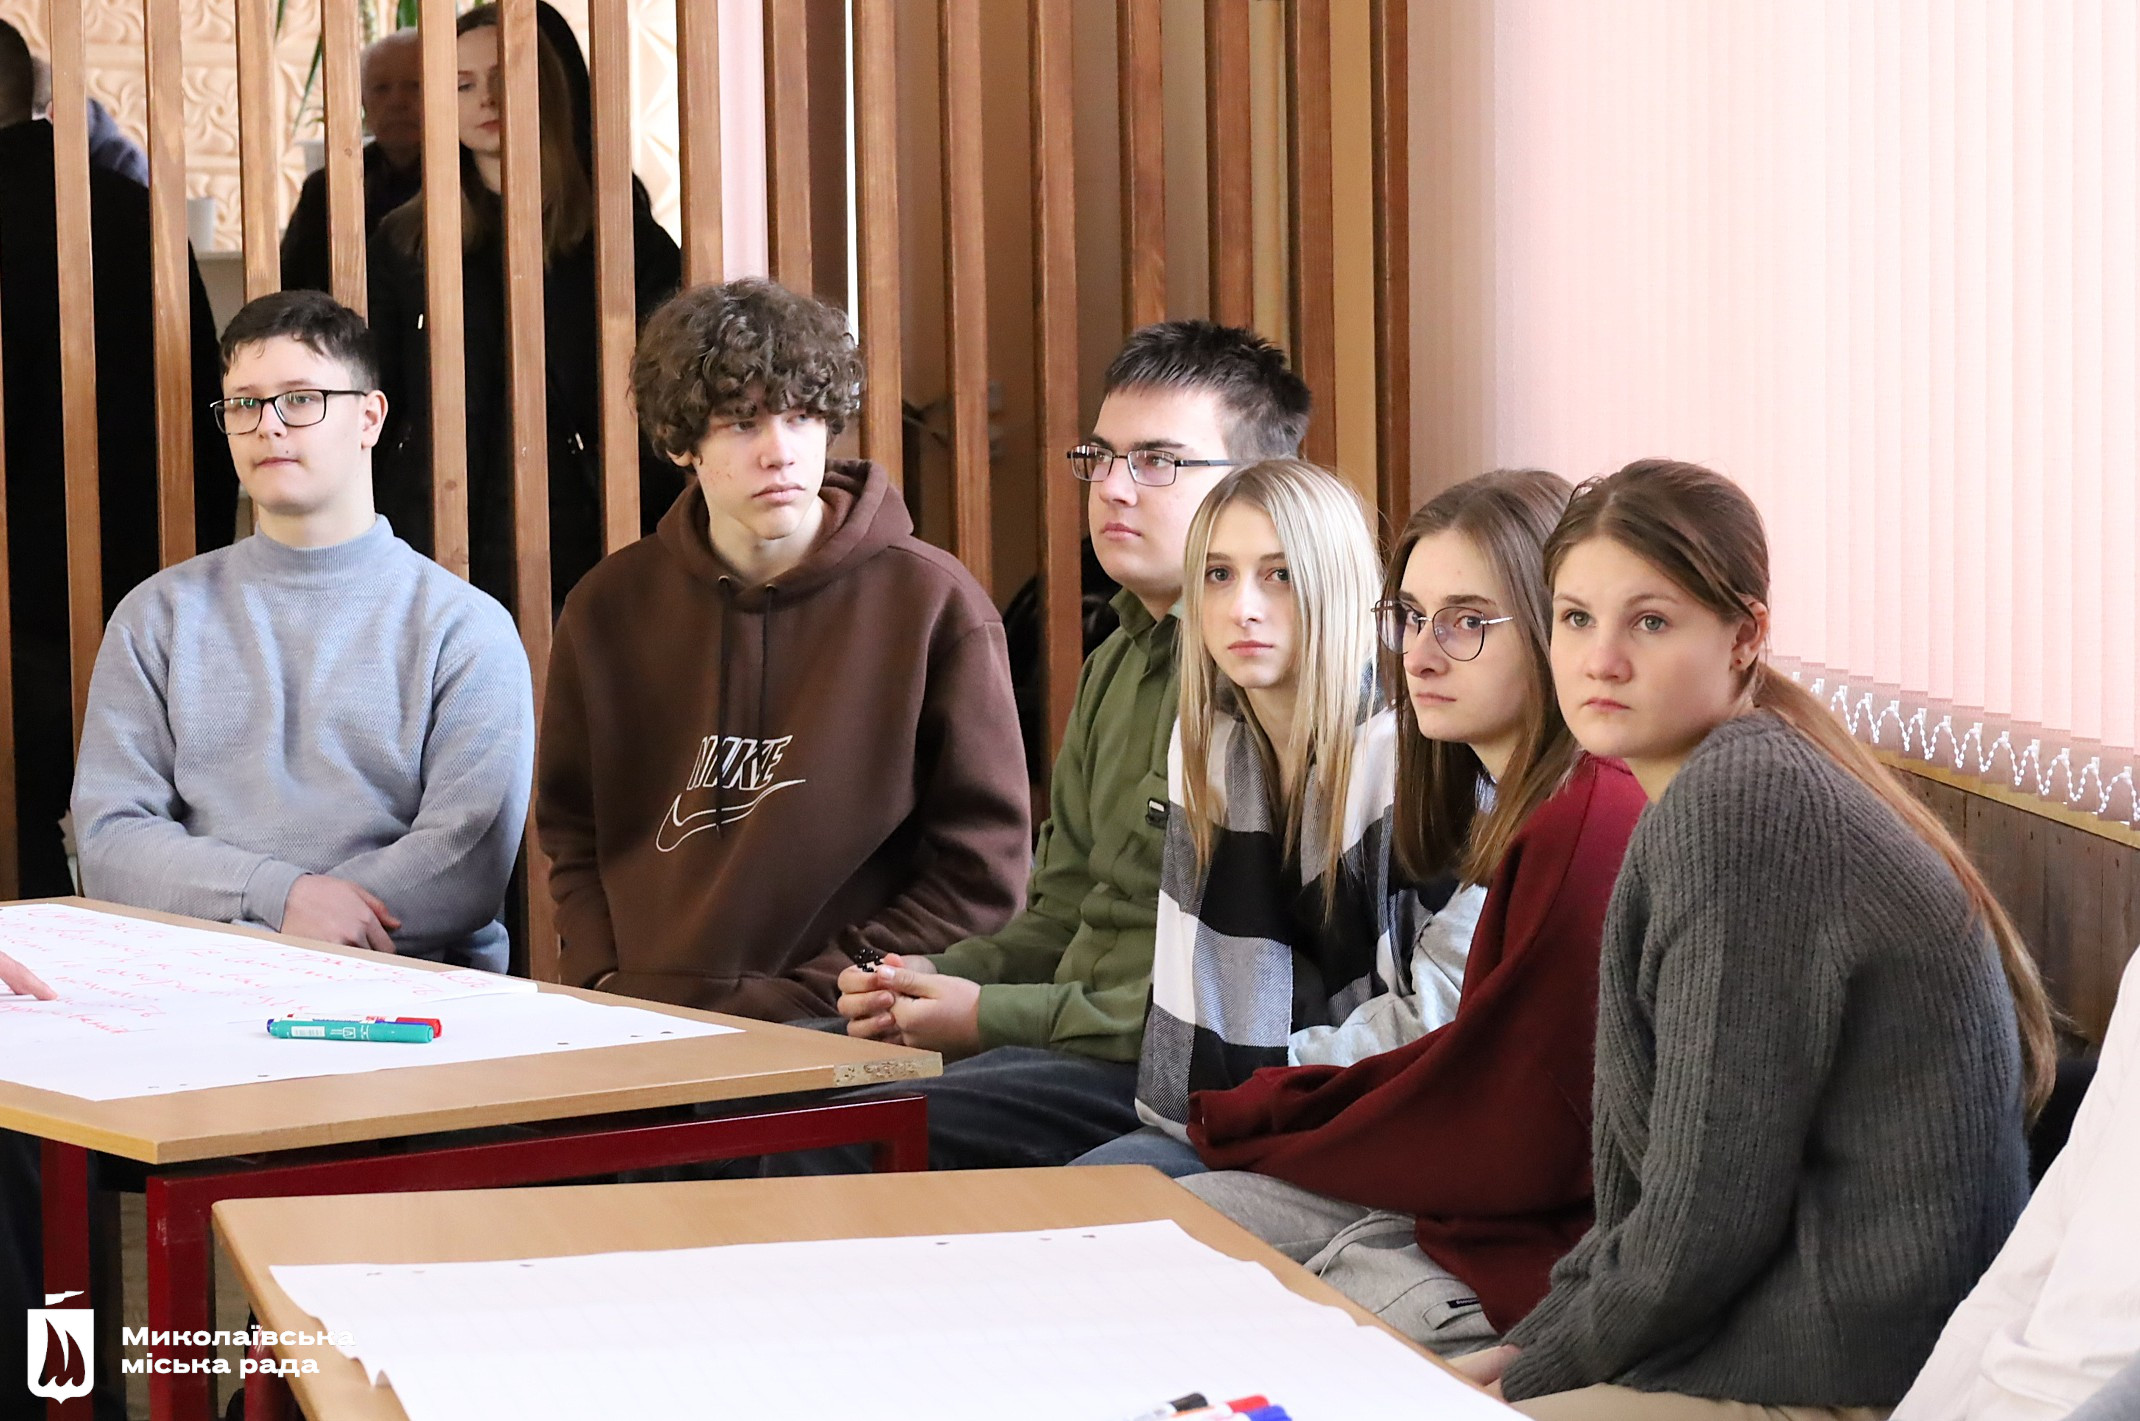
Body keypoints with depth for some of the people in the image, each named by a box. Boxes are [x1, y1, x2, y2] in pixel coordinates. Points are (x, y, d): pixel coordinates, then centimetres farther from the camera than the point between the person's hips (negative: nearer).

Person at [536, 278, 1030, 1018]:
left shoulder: (933, 604, 0)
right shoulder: (611, 609, 12)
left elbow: (981, 876, -1)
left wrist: (800, 1000, -8)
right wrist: (605, 982, 2)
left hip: (831, 1040, -3)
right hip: (638, 1027, 3)